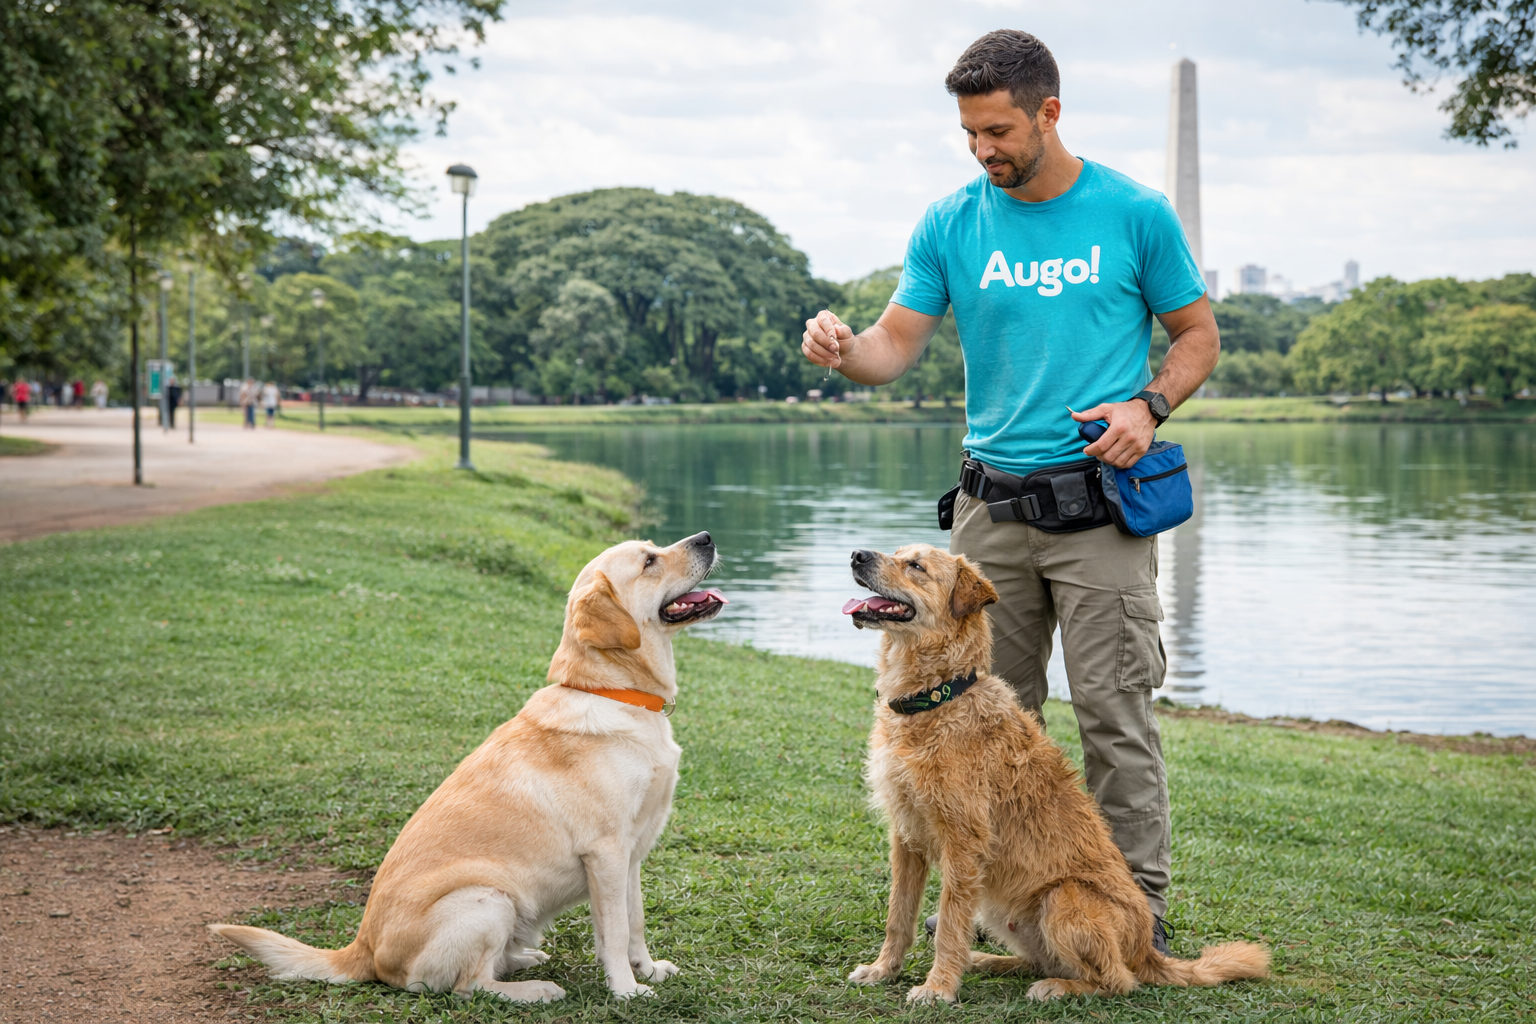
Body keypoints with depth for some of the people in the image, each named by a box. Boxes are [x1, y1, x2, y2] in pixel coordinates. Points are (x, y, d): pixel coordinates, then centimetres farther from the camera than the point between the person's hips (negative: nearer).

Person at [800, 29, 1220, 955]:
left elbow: (1198, 335, 7)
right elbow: (898, 346, 4)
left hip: (1100, 503, -3)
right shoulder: (950, 226, 6)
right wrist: (842, 348, -19)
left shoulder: (1135, 215, -1)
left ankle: (1140, 904, 5)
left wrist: (1149, 404, -11)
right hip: (992, 501, 3)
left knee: (1115, 711, -4)